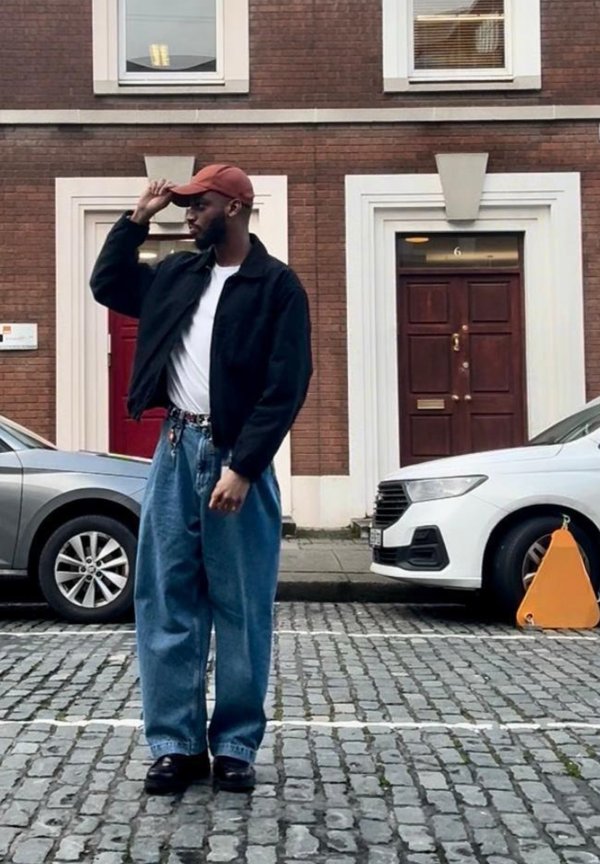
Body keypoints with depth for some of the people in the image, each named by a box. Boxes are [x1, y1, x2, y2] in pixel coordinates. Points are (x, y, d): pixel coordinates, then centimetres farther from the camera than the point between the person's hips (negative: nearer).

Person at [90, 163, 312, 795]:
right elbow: (106, 285, 27)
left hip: (233, 455, -5)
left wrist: (242, 468, -18)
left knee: (242, 609, 3)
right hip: (175, 448, 5)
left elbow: (285, 388, -11)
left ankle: (234, 747, 14)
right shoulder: (179, 274, 14)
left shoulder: (277, 285, -4)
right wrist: (137, 219, 15)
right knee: (166, 602, 4)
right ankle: (176, 744, 12)